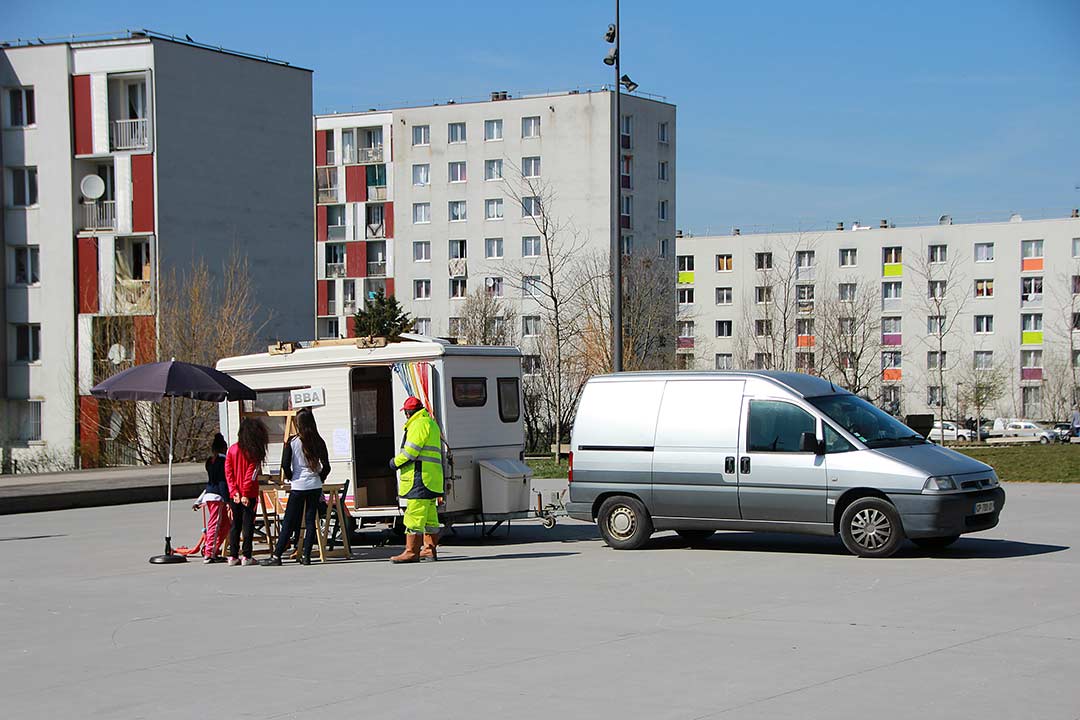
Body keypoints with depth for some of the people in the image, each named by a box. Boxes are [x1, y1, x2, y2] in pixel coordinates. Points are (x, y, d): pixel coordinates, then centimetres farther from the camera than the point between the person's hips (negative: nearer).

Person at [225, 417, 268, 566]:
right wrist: (245, 494, -13)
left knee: (235, 525, 11)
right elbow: (251, 474, -14)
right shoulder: (254, 452, -9)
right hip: (249, 495, -4)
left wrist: (234, 491, -3)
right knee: (248, 525, 1)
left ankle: (233, 556, 10)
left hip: (234, 495, 4)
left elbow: (228, 472, 0)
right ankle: (247, 557, 0)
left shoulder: (232, 450, 3)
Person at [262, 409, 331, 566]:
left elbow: (285, 465, -9)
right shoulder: (319, 442, 1)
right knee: (310, 521, 7)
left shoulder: (292, 442, -6)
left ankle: (276, 556, 1)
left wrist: (291, 478, 7)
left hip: (298, 486, -2)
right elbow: (326, 466, -1)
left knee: (288, 523, 1)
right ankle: (306, 556, 4)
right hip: (315, 486, 2)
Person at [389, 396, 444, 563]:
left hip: (419, 478, -11)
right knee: (429, 516, 14)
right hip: (431, 480, 11)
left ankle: (411, 552, -12)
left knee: (414, 515, -11)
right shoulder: (431, 424, 23)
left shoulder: (419, 424, -10)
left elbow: (411, 451, -17)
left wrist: (396, 462, -2)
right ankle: (430, 550, 18)